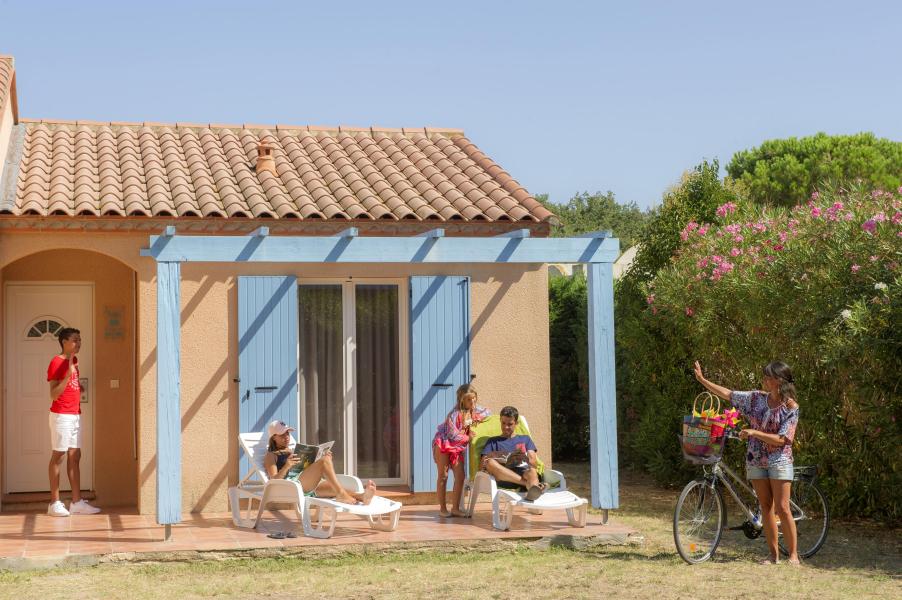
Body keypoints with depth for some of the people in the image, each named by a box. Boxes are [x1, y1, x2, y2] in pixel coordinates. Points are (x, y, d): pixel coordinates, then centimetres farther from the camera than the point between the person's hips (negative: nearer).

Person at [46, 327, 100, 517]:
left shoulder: (73, 361, 14)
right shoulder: (57, 362, -12)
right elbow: (53, 394, -19)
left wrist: (79, 388, 9)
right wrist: (69, 374, -27)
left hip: (75, 414, 8)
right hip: (61, 415, -8)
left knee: (74, 457, 7)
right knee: (58, 456, -4)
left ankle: (77, 502, 9)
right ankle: (54, 503, 1)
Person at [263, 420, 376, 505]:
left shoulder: (294, 451, 34)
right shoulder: (271, 456, 14)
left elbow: (310, 471, 28)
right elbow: (274, 480, -3)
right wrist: (286, 466, -21)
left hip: (307, 488, 6)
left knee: (331, 486, -29)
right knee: (324, 461, -26)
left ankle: (361, 497, -57)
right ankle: (341, 494, -42)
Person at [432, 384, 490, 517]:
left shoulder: (474, 409, -1)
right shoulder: (455, 413, -24)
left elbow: (487, 412, 16)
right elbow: (453, 435, -23)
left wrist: (478, 417, -3)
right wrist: (468, 437, -12)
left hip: (458, 446, 7)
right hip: (443, 444, -7)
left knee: (460, 476, -1)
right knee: (443, 476, 1)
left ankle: (455, 508, 6)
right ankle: (443, 508, 8)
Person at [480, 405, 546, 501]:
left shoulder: (525, 439, 31)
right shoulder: (493, 441, 28)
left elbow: (534, 463, 15)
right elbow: (484, 464, 11)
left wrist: (526, 459, -9)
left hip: (524, 472, 0)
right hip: (504, 477, 0)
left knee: (532, 472, -37)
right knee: (490, 462, -34)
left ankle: (533, 490, -73)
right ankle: (530, 484, -41)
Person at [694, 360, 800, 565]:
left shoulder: (791, 407, -11)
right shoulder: (757, 398, 3)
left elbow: (781, 440, -16)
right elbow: (728, 394, 7)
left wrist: (754, 432, -20)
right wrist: (702, 379, 3)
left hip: (779, 460, -5)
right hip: (756, 459, 5)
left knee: (782, 508, -7)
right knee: (765, 507, 7)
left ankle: (793, 554, 1)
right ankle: (773, 554, 13)